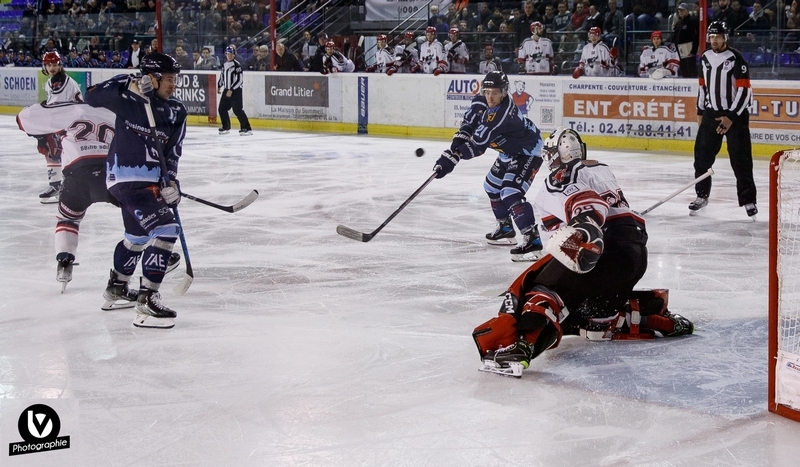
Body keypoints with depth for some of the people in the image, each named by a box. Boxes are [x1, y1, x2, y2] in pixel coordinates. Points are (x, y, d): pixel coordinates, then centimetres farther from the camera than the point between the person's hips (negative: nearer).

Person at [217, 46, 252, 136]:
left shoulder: (237, 65, -14)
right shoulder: (225, 65, 11)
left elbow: (239, 79, -19)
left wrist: (231, 90, -20)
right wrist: (219, 86, 25)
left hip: (236, 90, -8)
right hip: (226, 90, 8)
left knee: (237, 110, -14)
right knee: (222, 108, 11)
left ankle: (247, 129, -12)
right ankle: (226, 127, 26)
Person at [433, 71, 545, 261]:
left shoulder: (501, 114, -36)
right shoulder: (482, 101, -10)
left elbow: (478, 144, -34)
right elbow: (470, 121, 7)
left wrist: (451, 158, -30)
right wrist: (459, 139, -10)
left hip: (527, 152, -10)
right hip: (510, 151, 10)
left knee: (511, 193, -23)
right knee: (492, 186, 21)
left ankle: (532, 239, -25)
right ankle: (506, 228, 37)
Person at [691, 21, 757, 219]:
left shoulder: (736, 59, -13)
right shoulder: (705, 58, 7)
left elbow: (745, 90, -16)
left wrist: (731, 117, -19)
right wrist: (700, 111, 17)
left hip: (735, 114, -6)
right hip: (711, 113, 6)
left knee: (740, 158, -6)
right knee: (702, 153, 6)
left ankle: (748, 200, 0)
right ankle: (702, 195, 19)